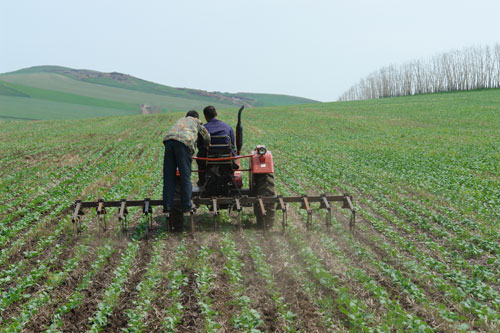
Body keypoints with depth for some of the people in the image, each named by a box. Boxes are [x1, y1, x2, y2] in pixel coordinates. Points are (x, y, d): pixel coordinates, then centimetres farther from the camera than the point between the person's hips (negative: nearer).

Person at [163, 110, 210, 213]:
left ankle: (167, 205, 3)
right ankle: (186, 205, 2)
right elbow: (206, 136, 21)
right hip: (184, 143, -4)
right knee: (185, 175, 1)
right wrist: (205, 146, 41)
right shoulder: (196, 122, 26)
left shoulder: (180, 120, 39)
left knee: (169, 176, 5)